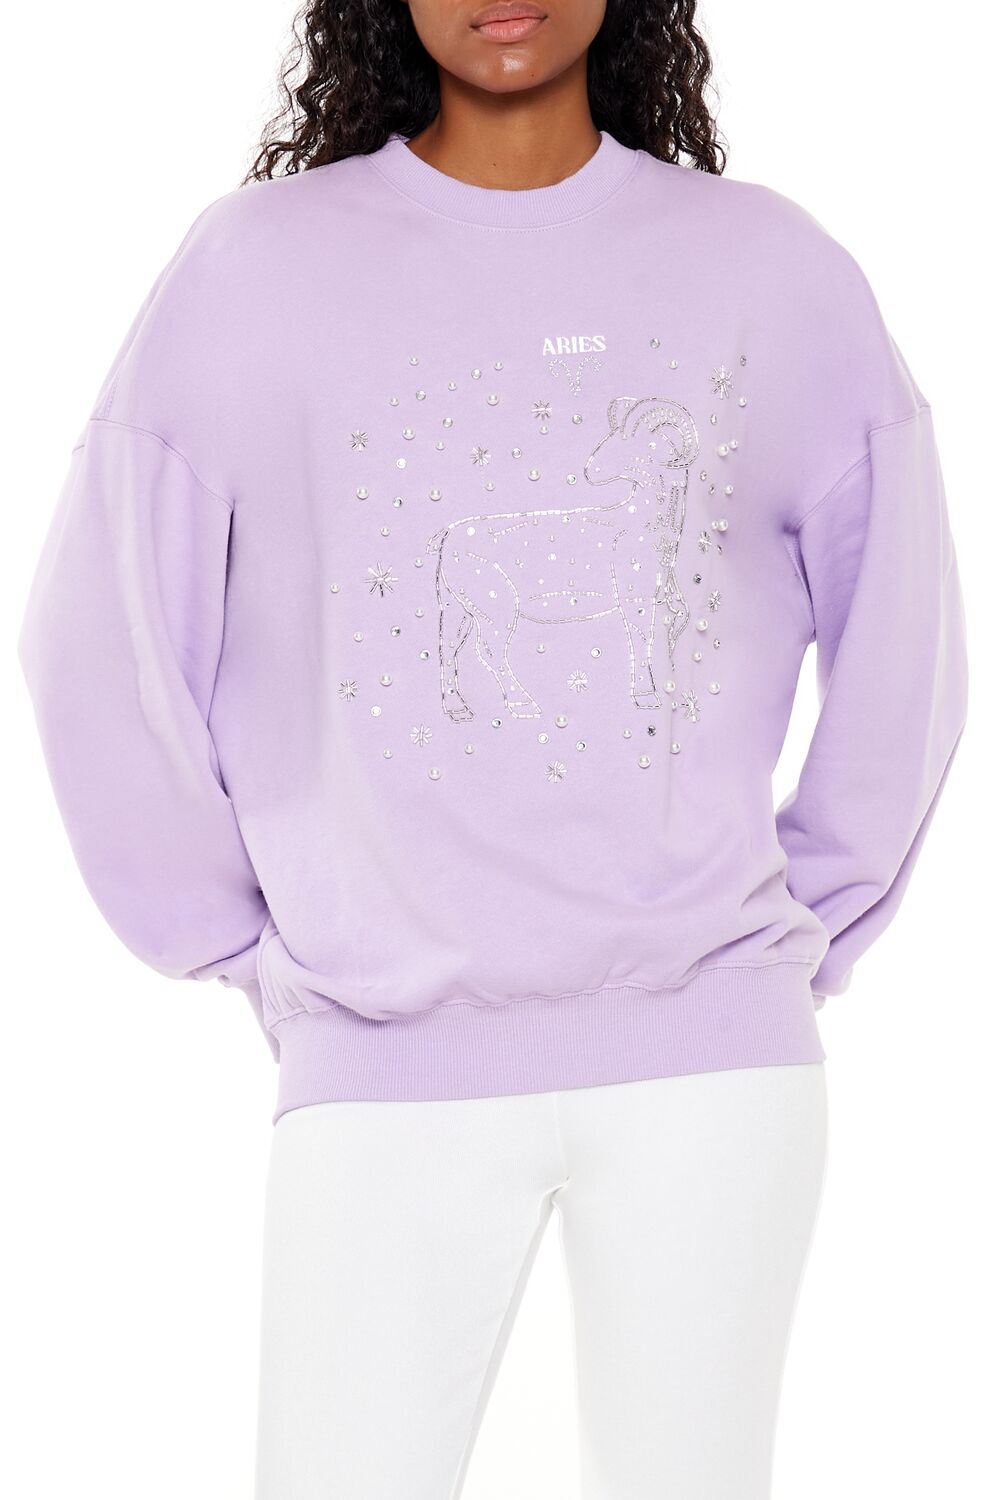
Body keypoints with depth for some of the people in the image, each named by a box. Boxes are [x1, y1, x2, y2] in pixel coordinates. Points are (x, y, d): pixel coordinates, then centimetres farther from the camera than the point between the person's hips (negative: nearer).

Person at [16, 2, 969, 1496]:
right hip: (384, 1064, -1)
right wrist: (245, 948, 7)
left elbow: (903, 645, 13)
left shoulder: (773, 271, 5)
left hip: (711, 1052, 1)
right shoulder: (256, 266, 2)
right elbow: (102, 645, 6)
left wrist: (810, 934, 12)